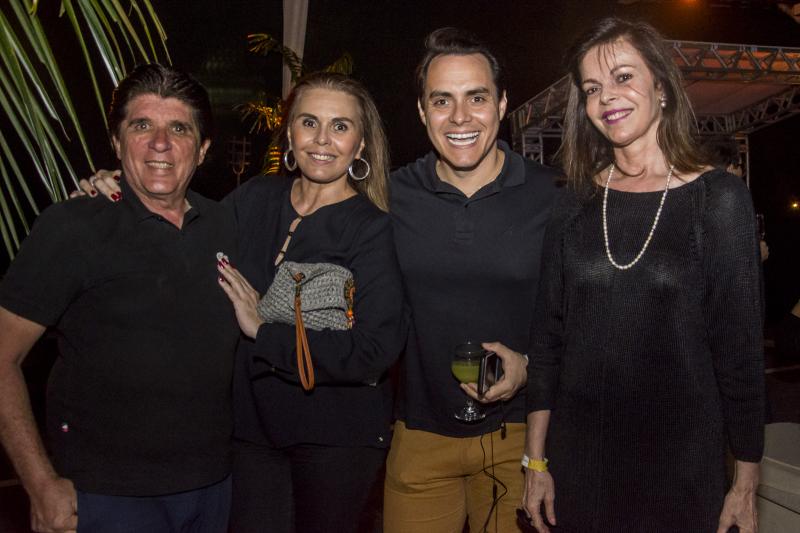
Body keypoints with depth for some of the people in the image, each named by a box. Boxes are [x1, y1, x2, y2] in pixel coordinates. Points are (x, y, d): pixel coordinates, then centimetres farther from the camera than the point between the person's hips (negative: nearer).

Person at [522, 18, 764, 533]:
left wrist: (746, 484, -3)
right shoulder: (576, 204, 0)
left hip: (682, 459, -2)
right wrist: (536, 461, 2)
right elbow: (548, 336, 2)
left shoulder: (719, 197, -6)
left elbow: (740, 346, -5)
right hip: (578, 458, 2)